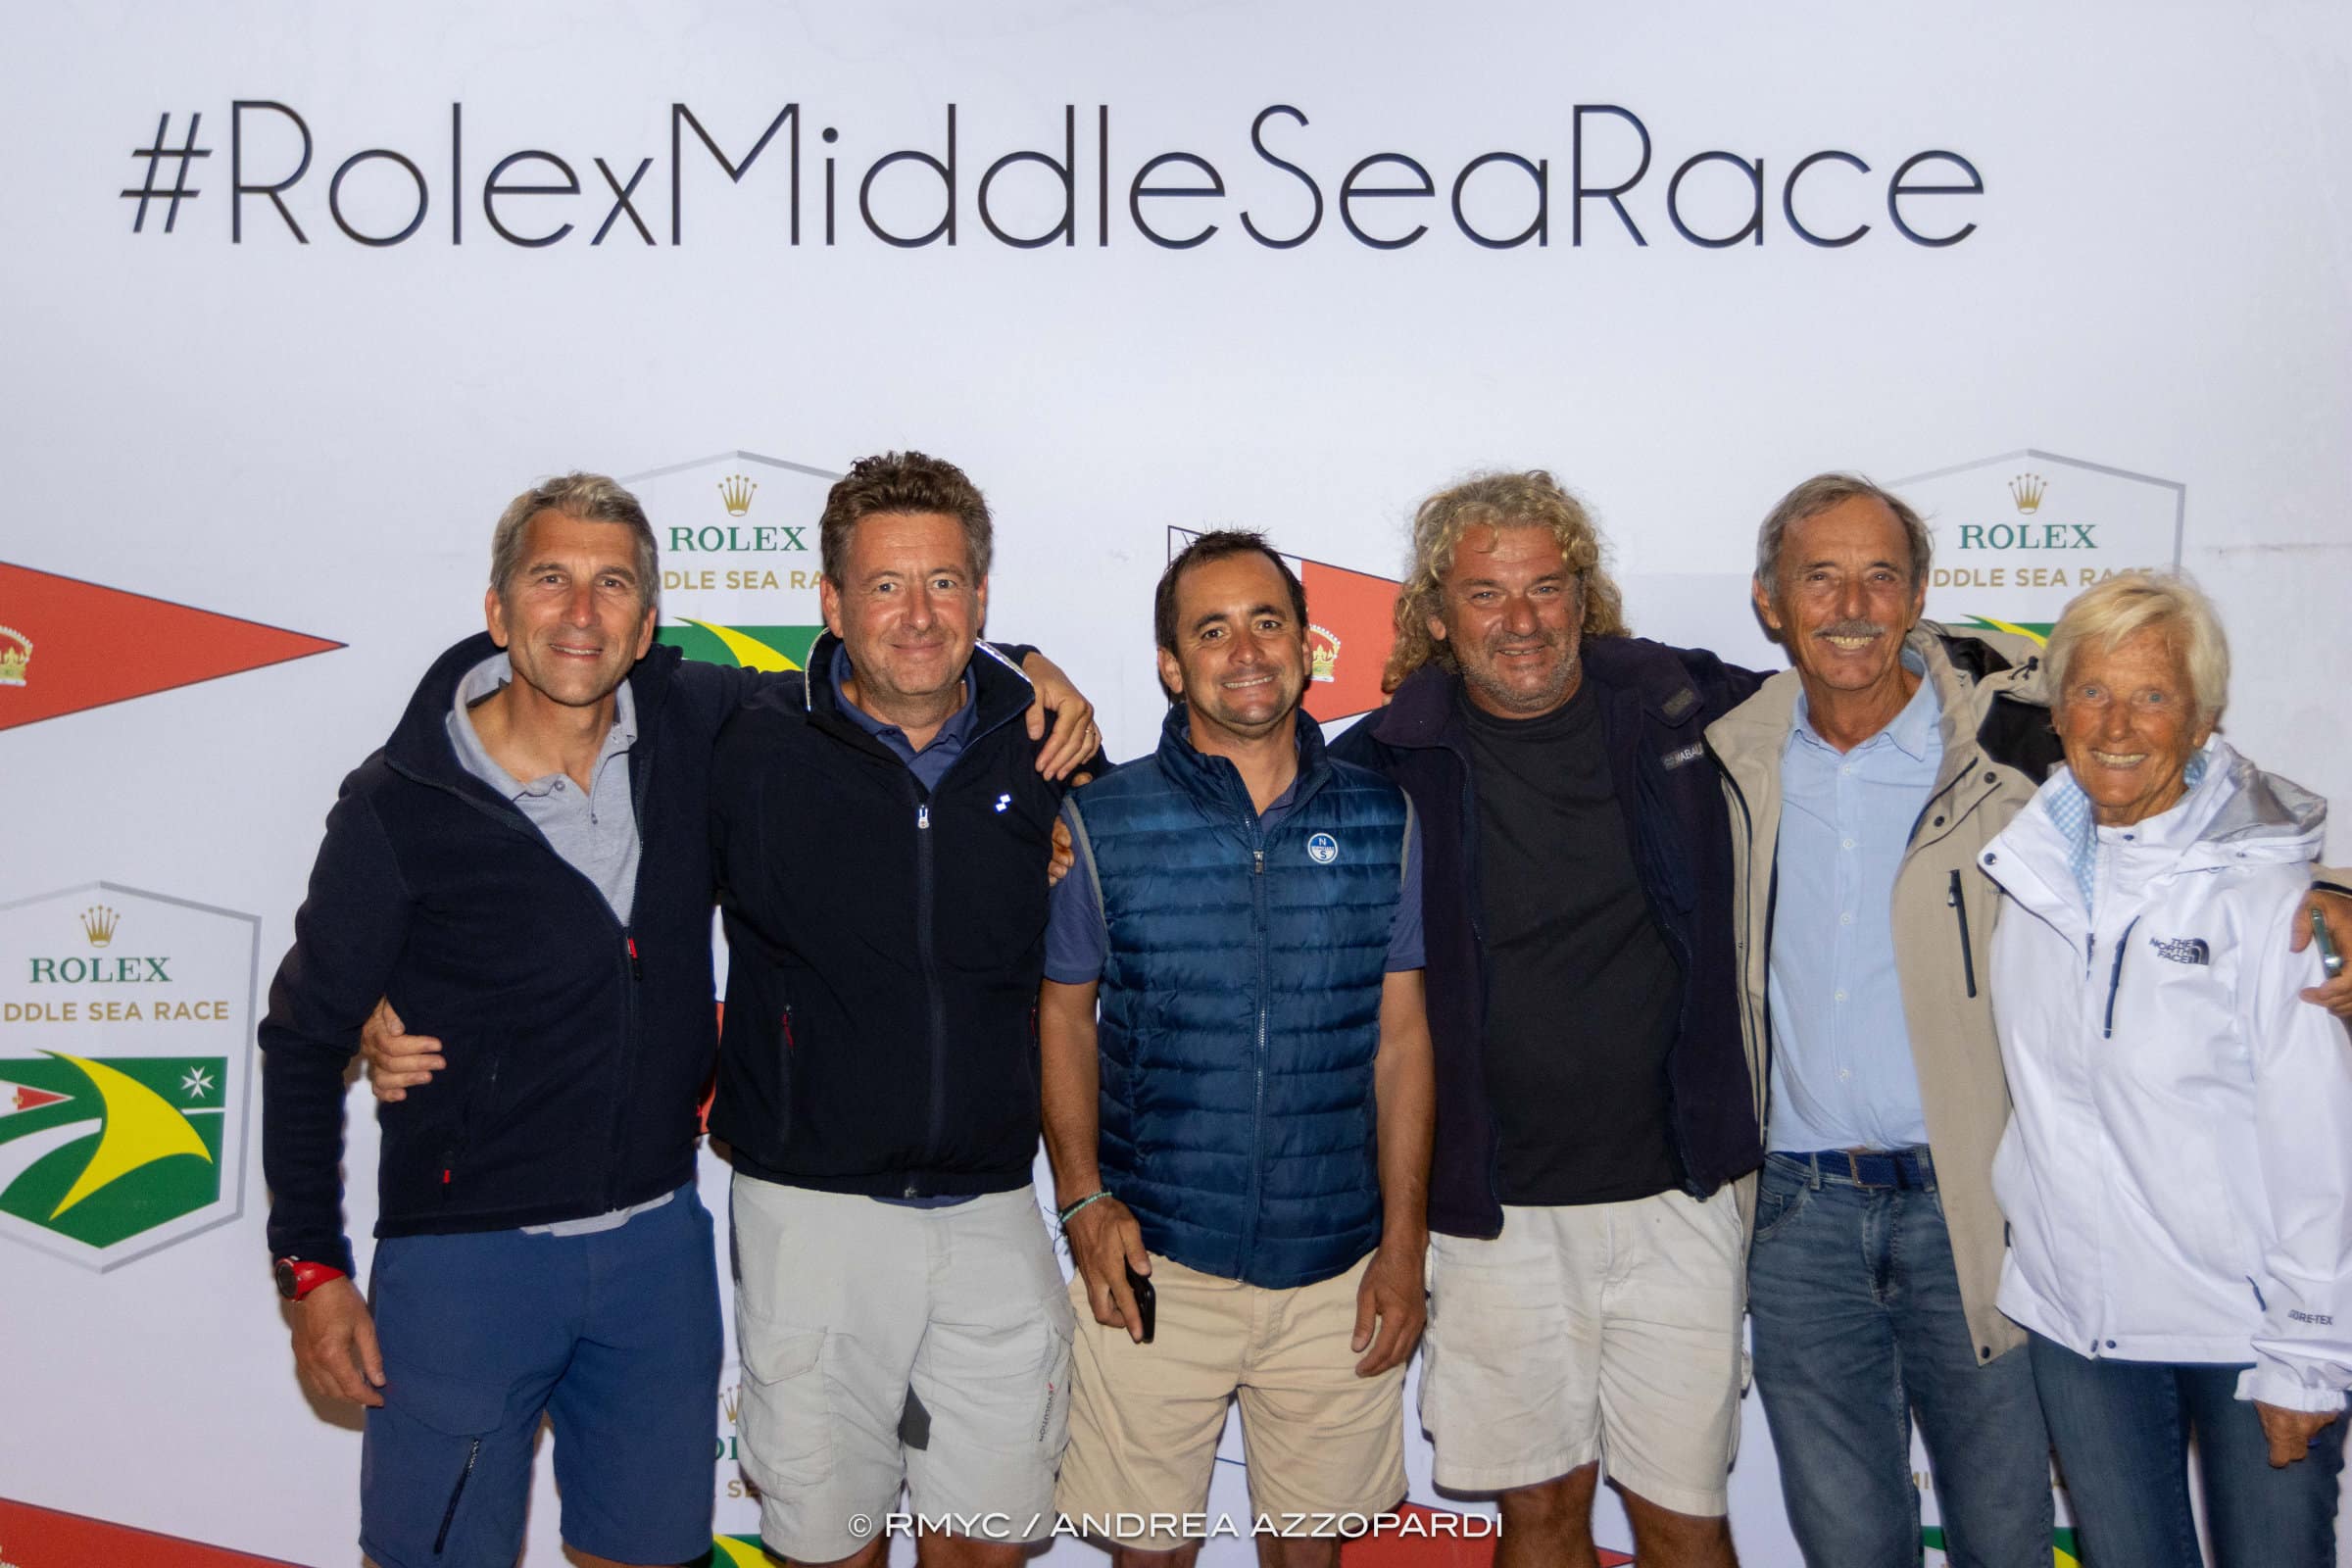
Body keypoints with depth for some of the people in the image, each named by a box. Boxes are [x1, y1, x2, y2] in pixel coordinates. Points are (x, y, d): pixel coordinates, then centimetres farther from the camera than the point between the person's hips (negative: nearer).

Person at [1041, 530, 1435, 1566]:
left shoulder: (1380, 819, 2)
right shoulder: (1101, 821, -3)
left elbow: (1401, 1034, 4)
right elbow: (1063, 1012, 4)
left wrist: (1404, 1242, 1)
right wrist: (1084, 1201, -6)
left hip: (1338, 1274, 2)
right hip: (1154, 1266, -1)